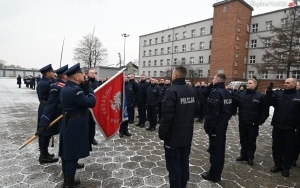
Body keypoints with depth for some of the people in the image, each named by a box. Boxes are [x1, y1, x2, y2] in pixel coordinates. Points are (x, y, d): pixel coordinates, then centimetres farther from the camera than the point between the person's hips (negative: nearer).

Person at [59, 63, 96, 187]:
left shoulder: (66, 88, 8)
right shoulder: (75, 90, -24)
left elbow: (81, 100, 11)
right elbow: (91, 103, -23)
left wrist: (84, 88, 1)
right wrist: (89, 88, -11)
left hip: (68, 125, 10)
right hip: (75, 127, -10)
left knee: (66, 154, 18)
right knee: (72, 155, 3)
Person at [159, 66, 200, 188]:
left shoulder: (172, 91, -20)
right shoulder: (192, 91, 3)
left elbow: (167, 115, -23)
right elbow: (197, 108, 12)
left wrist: (162, 133, -12)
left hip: (173, 136, -7)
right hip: (187, 135, 8)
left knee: (174, 166, 7)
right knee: (184, 163, 20)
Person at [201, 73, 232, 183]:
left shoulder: (216, 92, -20)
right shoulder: (226, 92, 9)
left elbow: (212, 112, -25)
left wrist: (208, 126, -19)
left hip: (216, 125, -9)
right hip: (223, 124, 9)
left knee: (215, 150, 2)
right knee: (220, 149, 17)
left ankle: (214, 175, 14)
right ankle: (217, 173, 31)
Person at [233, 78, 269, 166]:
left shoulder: (260, 96, -6)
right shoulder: (241, 94, 3)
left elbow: (265, 110, -4)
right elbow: (234, 105, 4)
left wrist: (260, 121, -8)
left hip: (253, 124, -3)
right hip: (242, 123, 3)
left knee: (251, 141, 9)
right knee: (243, 140, 14)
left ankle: (250, 157, 23)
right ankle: (243, 155, 29)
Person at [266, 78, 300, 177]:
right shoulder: (278, 93, 2)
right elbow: (271, 102, -10)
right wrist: (269, 94, -26)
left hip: (290, 128, -2)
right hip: (277, 126, 2)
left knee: (288, 148, 10)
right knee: (276, 147, 13)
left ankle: (286, 167, 26)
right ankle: (277, 164, 30)